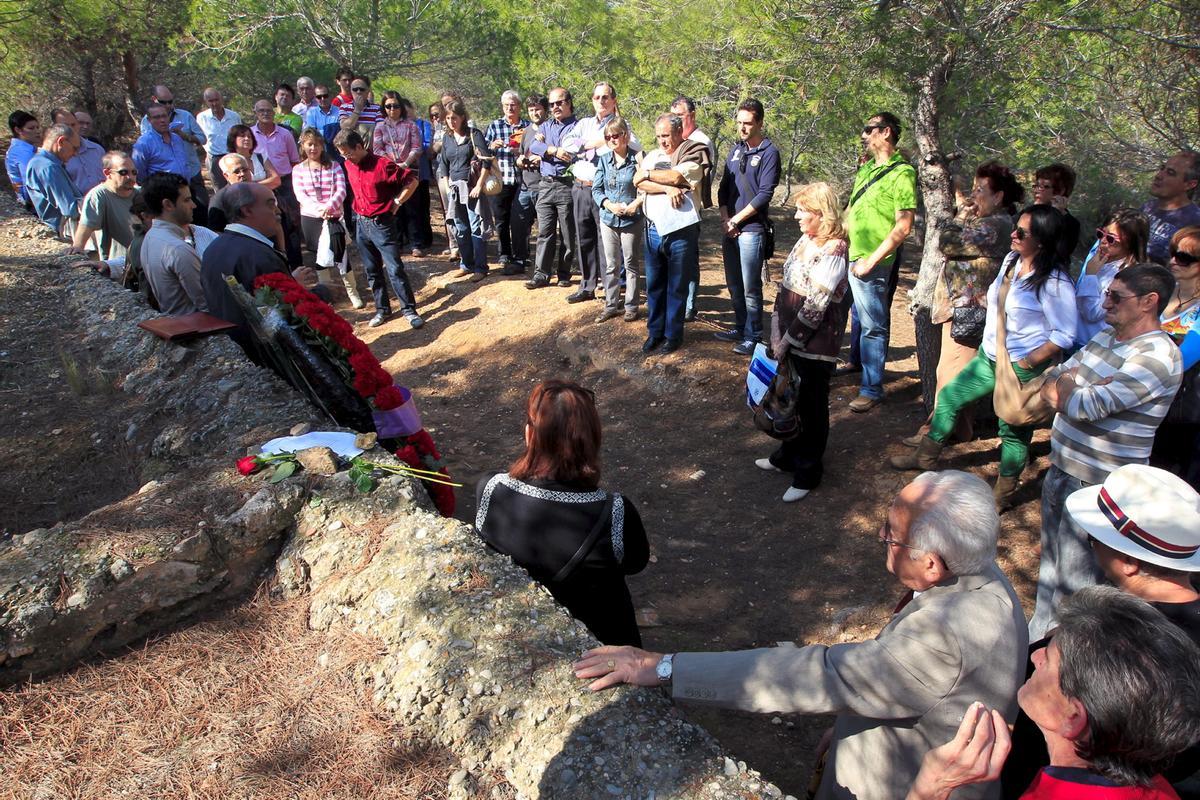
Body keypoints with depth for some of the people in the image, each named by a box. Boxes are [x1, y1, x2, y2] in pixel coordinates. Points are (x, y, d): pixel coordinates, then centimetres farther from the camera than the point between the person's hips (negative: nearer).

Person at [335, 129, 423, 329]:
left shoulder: (382, 165, -16)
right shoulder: (348, 166, 5)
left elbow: (412, 181, -13)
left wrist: (396, 203, -9)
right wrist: (358, 207, 12)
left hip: (382, 224, -7)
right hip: (361, 224, 7)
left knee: (394, 269, -7)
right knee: (372, 271, 12)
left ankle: (409, 310, 1)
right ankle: (382, 309, 22)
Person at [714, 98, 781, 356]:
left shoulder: (769, 152, -6)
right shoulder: (736, 150, 13)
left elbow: (765, 194, -12)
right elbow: (724, 187, 14)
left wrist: (736, 220, -12)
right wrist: (724, 219, -1)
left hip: (752, 230, -6)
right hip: (730, 229, 6)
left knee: (750, 288, -2)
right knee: (734, 285, 13)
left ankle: (753, 336, 8)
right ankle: (740, 327, 27)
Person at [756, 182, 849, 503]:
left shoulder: (834, 251, -20)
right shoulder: (805, 240, 6)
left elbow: (815, 307, -21)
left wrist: (788, 340, -16)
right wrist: (777, 328, 3)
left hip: (816, 345, -8)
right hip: (790, 337, 8)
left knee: (812, 407, 7)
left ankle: (808, 473, 21)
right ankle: (788, 455, 39)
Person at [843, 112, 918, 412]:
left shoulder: (901, 173, -14)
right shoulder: (867, 169, 11)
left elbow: (903, 227, -18)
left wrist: (871, 261, -19)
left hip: (871, 264, -8)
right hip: (847, 256, 8)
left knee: (873, 325, -1)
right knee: (857, 314, 24)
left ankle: (872, 389, 6)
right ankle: (857, 361, 45)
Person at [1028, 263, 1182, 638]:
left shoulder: (1158, 357, -20)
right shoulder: (1105, 336, 7)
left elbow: (1088, 406, -25)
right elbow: (1053, 378, 7)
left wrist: (1062, 387, -5)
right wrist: (1074, 385, -14)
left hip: (1099, 486, -9)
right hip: (1060, 469, 9)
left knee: (1076, 578, 3)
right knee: (1050, 559, 22)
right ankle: (1040, 633, 40)